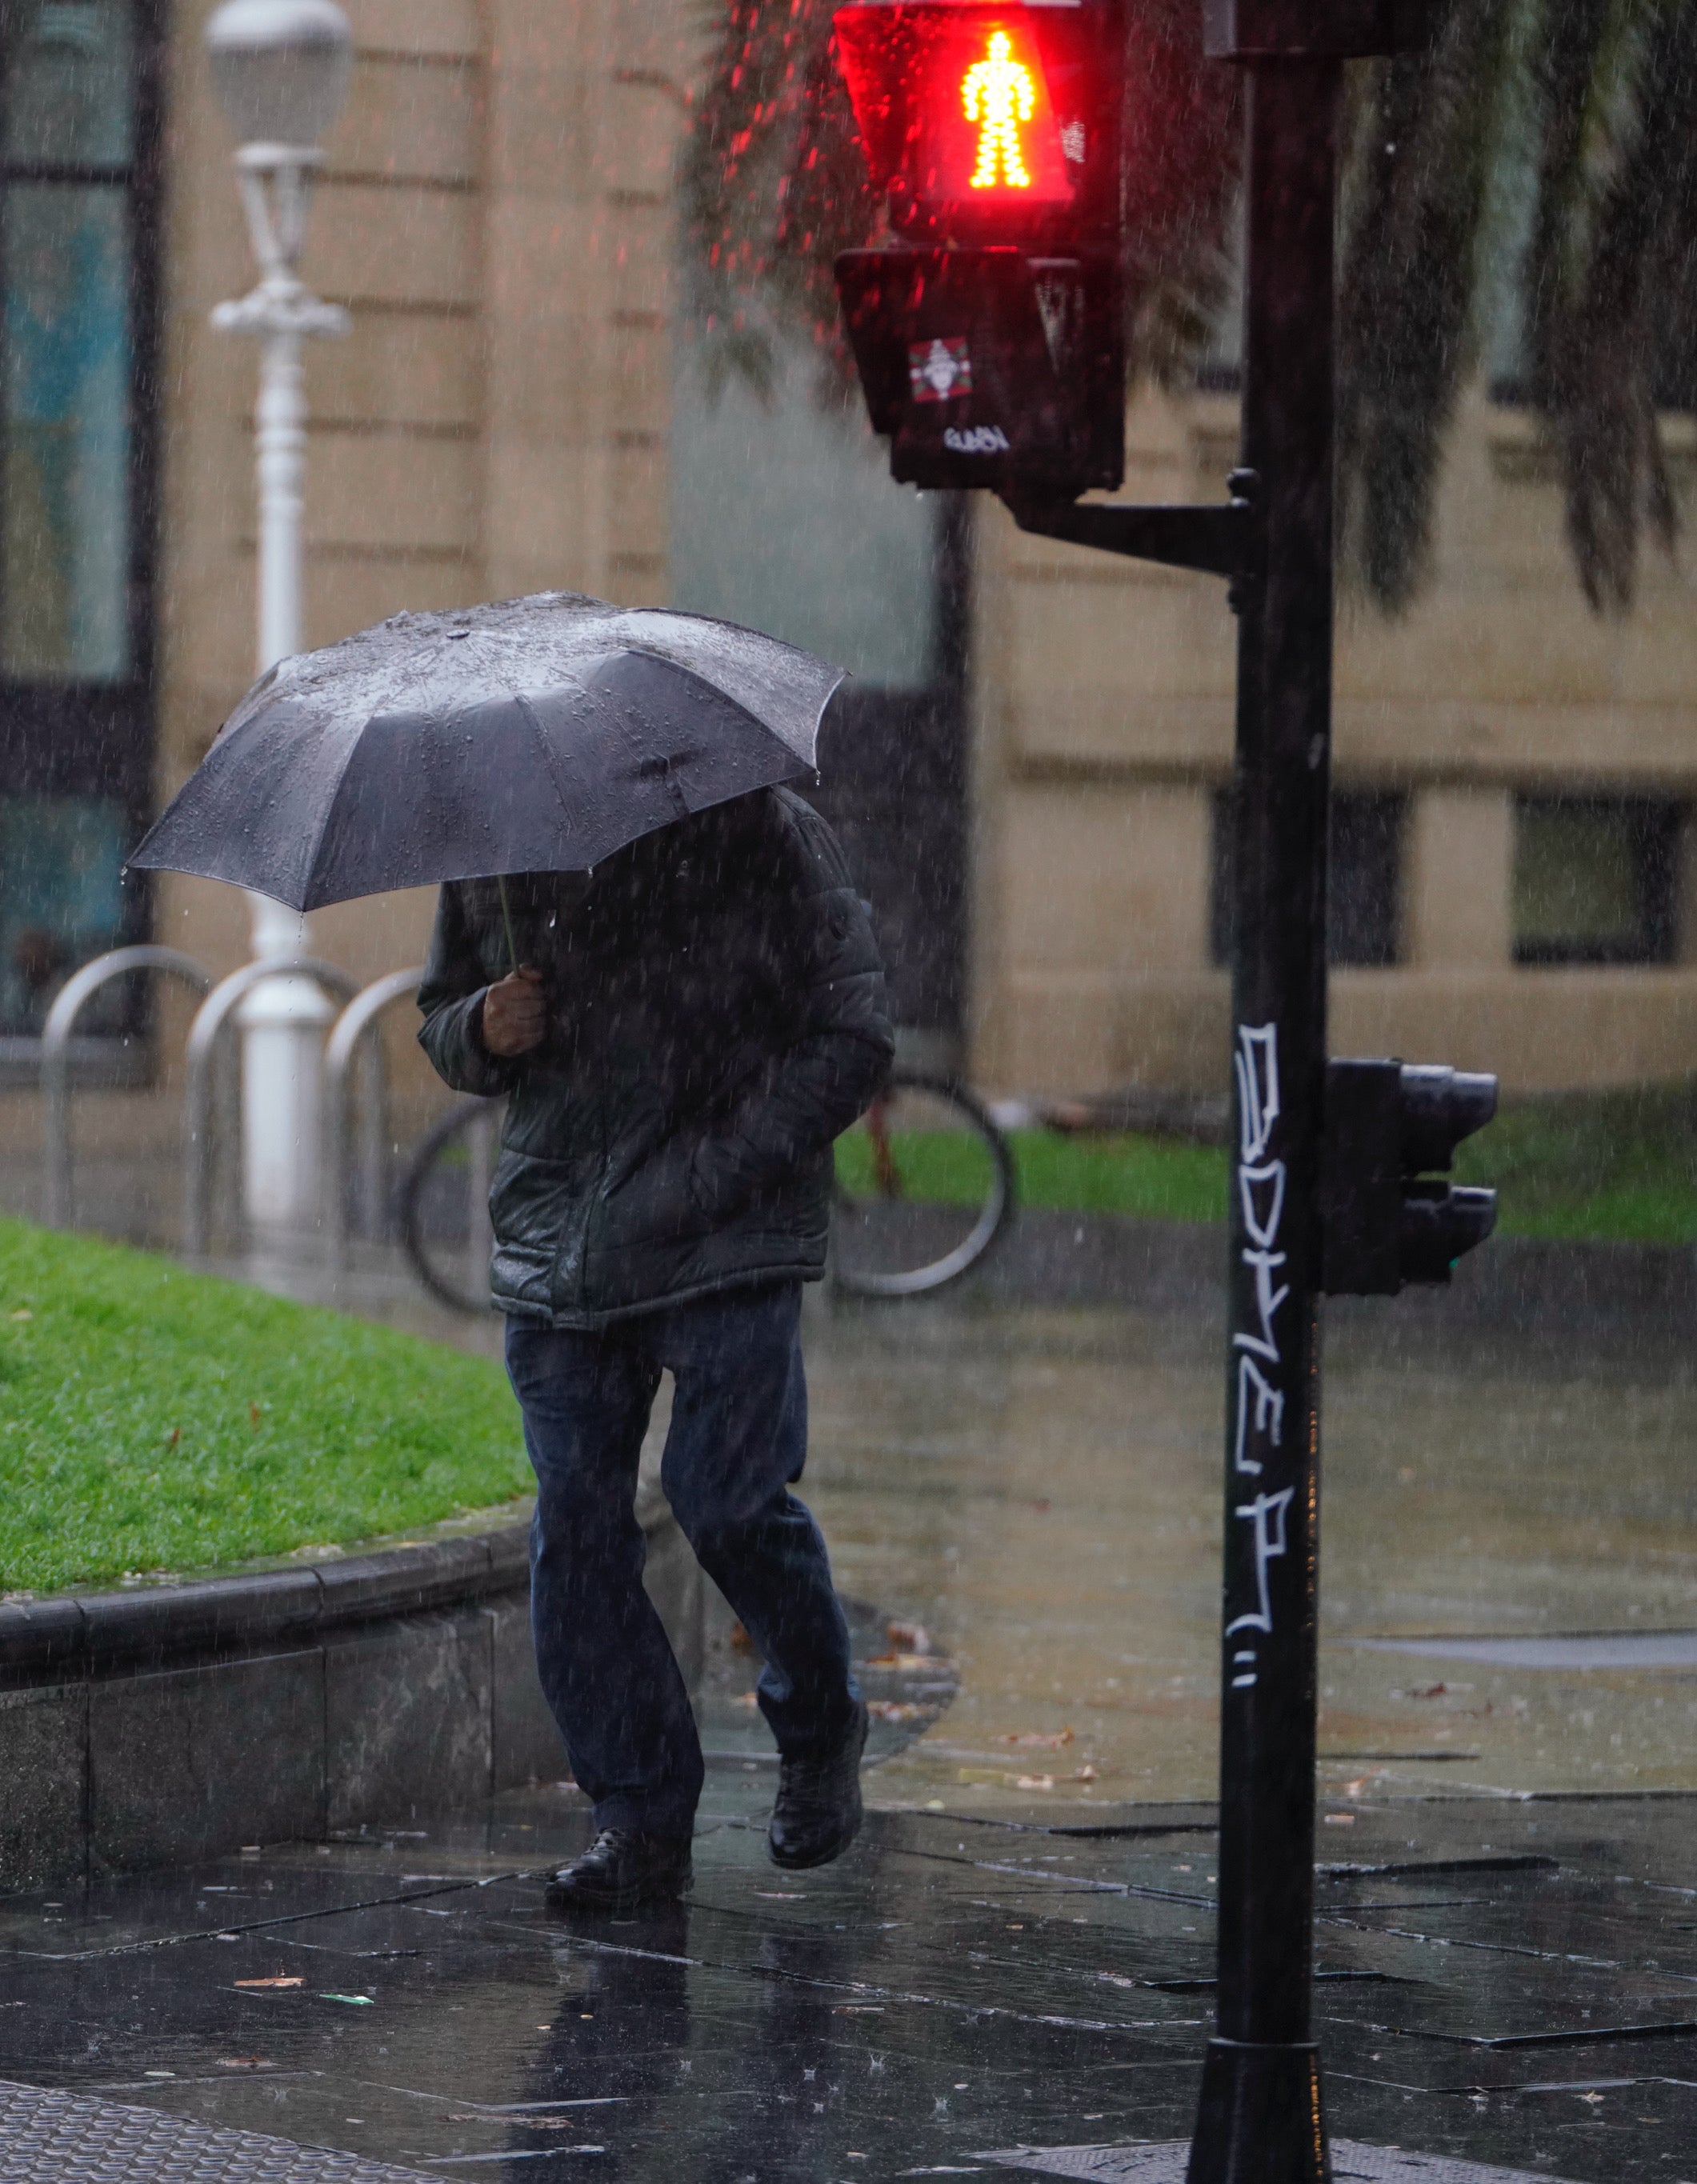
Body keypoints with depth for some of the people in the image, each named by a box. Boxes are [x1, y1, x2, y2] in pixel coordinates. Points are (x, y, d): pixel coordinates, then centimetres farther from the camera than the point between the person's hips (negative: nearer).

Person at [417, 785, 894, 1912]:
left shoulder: (768, 837, -3)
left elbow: (851, 1040, -4)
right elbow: (443, 1013, 23)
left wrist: (709, 1181, -13)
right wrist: (482, 1033, -3)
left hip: (729, 1240, -4)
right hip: (558, 1248, 4)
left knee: (730, 1500, -12)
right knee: (576, 1527, -2)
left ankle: (820, 1734, 17)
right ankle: (640, 1819, 8)